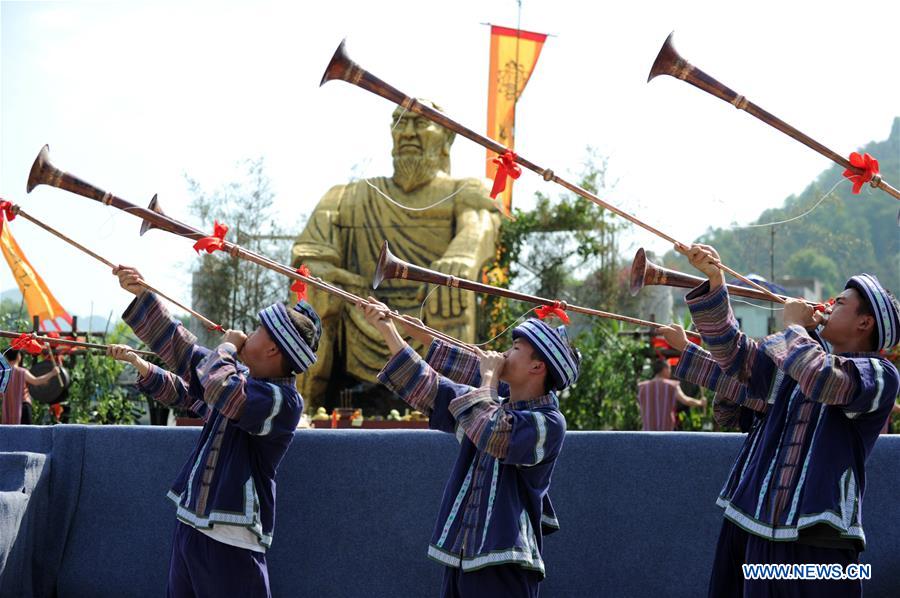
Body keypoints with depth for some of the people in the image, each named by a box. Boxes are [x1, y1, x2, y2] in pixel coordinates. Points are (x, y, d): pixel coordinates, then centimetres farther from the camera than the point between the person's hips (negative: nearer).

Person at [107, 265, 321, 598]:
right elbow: (182, 350, 20)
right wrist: (141, 293, 20)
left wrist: (228, 346, -9)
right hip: (189, 525, 9)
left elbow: (220, 391, -29)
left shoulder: (284, 401, -15)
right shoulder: (239, 378, 11)